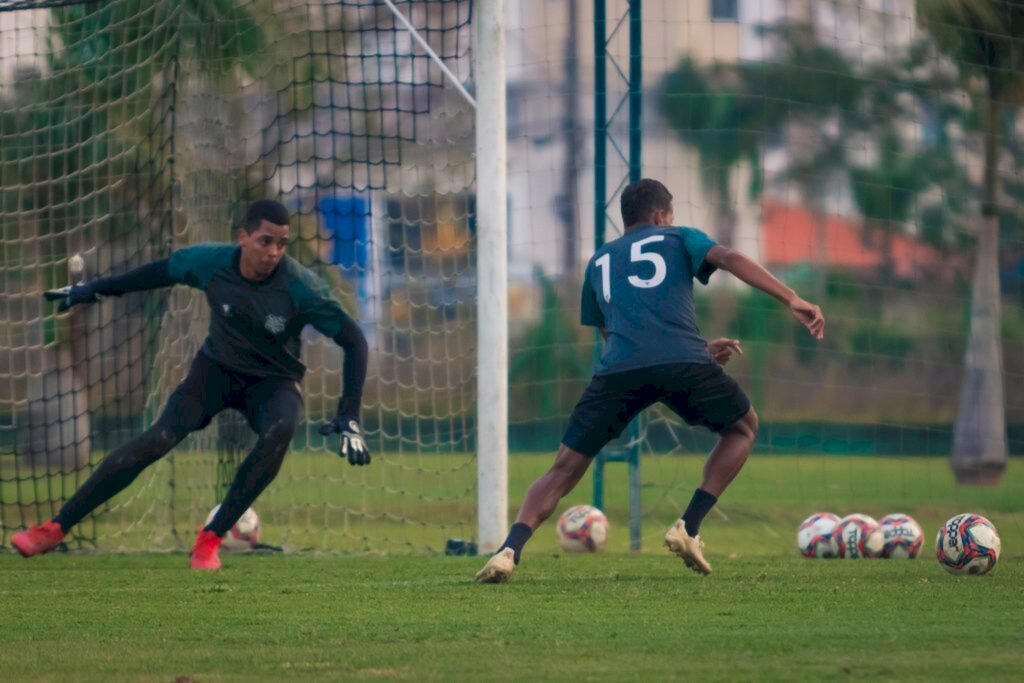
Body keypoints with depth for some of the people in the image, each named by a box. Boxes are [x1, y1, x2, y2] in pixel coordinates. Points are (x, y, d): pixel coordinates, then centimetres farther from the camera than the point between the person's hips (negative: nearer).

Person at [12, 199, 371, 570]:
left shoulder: (301, 287, -26)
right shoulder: (210, 262, -19)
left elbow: (354, 341, -21)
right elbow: (160, 272, 2)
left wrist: (349, 418, -28)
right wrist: (93, 290, 12)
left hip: (273, 382, -1)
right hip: (218, 368, 1)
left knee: (280, 431, -35)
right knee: (160, 438, -21)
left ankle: (211, 539, -22)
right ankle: (54, 528, -18)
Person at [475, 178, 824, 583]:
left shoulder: (599, 262, 34)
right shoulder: (678, 239, 23)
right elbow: (729, 259, 4)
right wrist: (792, 300, -4)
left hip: (618, 370, 2)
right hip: (682, 363, -2)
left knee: (564, 470, 6)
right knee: (743, 427, 25)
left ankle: (510, 550, -18)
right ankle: (688, 529, 11)